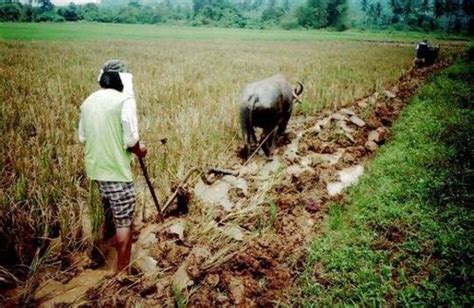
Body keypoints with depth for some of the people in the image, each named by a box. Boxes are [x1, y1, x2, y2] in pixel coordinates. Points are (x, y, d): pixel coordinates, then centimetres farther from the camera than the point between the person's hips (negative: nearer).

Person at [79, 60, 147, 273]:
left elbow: (83, 137, 14)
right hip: (116, 170, -7)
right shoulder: (124, 99, -14)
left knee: (108, 214, 26)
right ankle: (122, 270, 11)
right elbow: (130, 140, -19)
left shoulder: (88, 101, 7)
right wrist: (140, 151, 1)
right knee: (123, 221, 3)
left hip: (95, 167, 8)